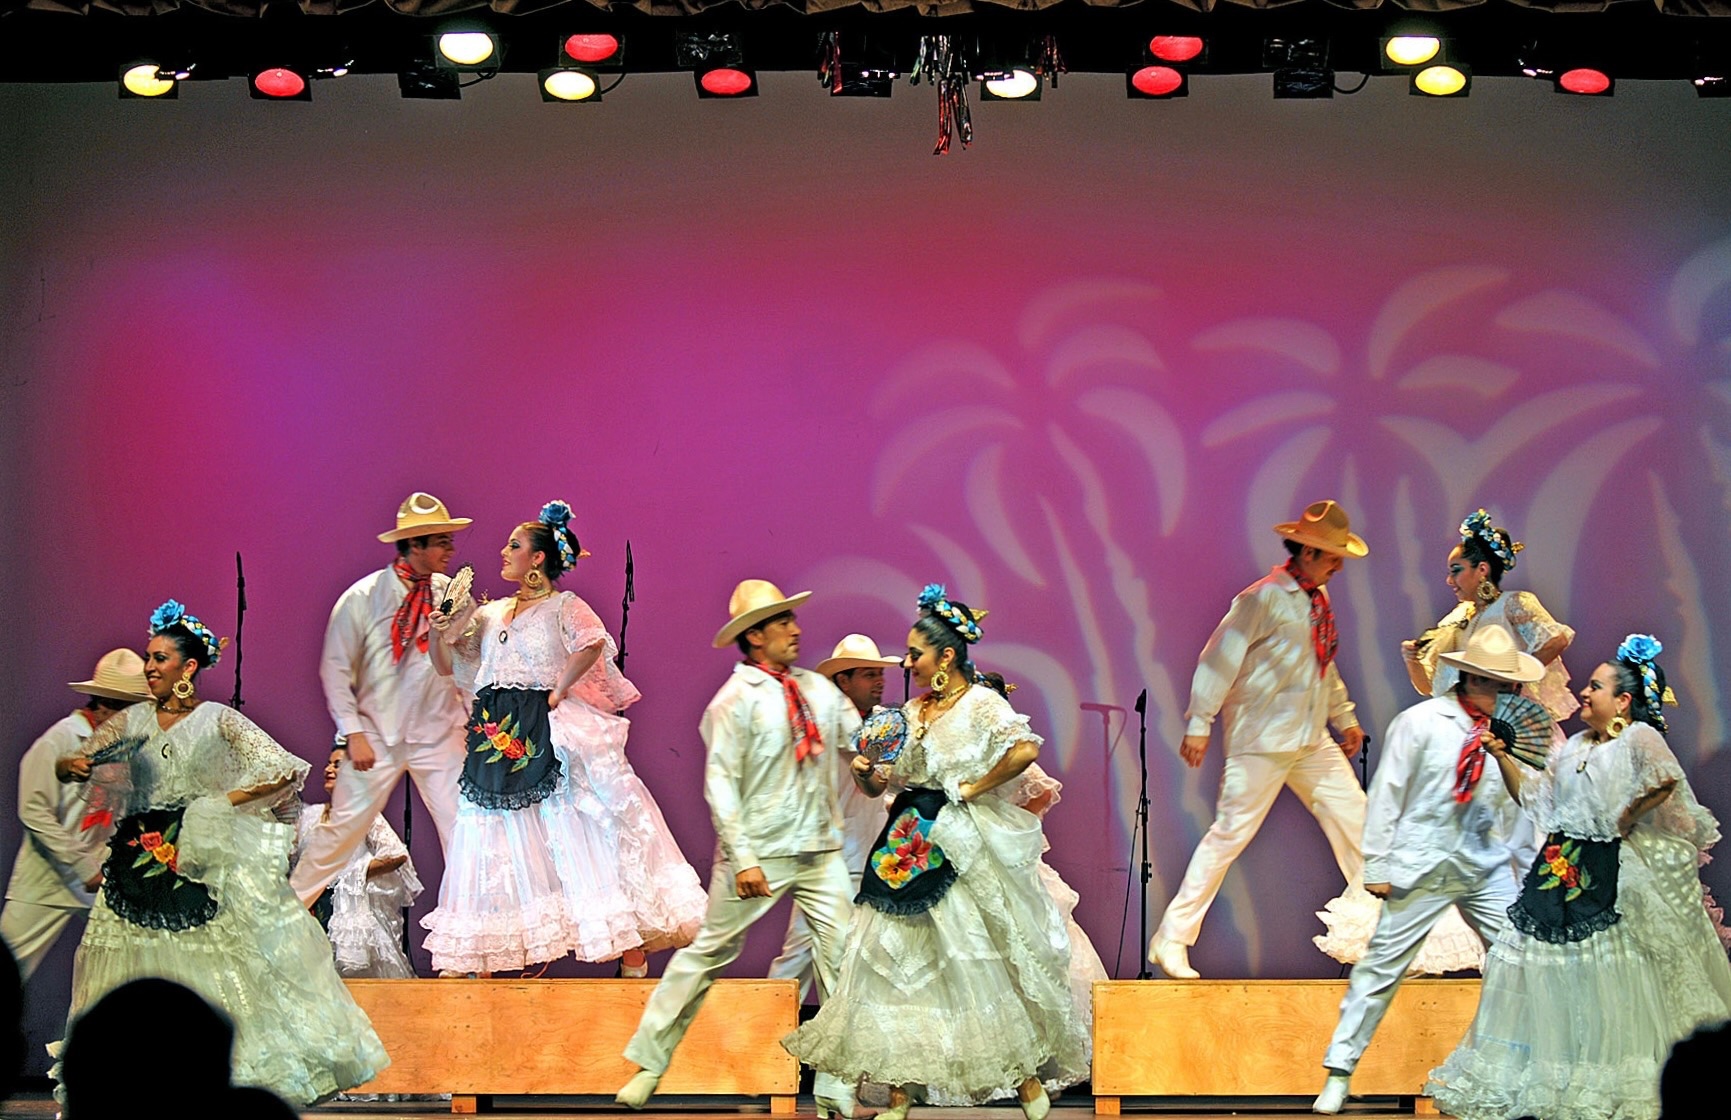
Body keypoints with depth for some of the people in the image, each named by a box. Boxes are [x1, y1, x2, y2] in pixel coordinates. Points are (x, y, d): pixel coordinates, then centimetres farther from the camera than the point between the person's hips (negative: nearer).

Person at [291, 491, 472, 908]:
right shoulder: (363, 598, -6)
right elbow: (335, 669, -3)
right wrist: (353, 733, -8)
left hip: (439, 735, 2)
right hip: (377, 736, -2)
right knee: (343, 827, 0)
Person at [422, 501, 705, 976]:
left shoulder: (564, 607, -4)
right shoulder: (492, 614, 16)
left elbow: (592, 643, -25)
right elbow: (447, 665, 19)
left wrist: (559, 691, -20)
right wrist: (441, 633, 2)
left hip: (554, 741, -6)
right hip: (501, 741, 6)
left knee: (583, 841, -7)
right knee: (509, 847, 5)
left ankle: (633, 959, -5)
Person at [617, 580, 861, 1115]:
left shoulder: (819, 689, 11)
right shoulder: (736, 699, -7)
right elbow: (720, 782, -11)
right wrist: (742, 859, -17)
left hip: (821, 850, 5)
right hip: (760, 854, -5)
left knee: (842, 957, 0)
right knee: (708, 952, 2)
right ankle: (649, 1063, 14)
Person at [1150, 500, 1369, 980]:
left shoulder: (1319, 597, 12)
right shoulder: (1265, 598, -15)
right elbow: (1219, 659, -15)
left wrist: (1344, 717, 26)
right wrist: (1199, 725, -17)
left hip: (1313, 739, 8)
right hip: (1262, 741, -8)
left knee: (1353, 817, 7)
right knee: (1231, 832, -7)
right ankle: (1171, 939, -2)